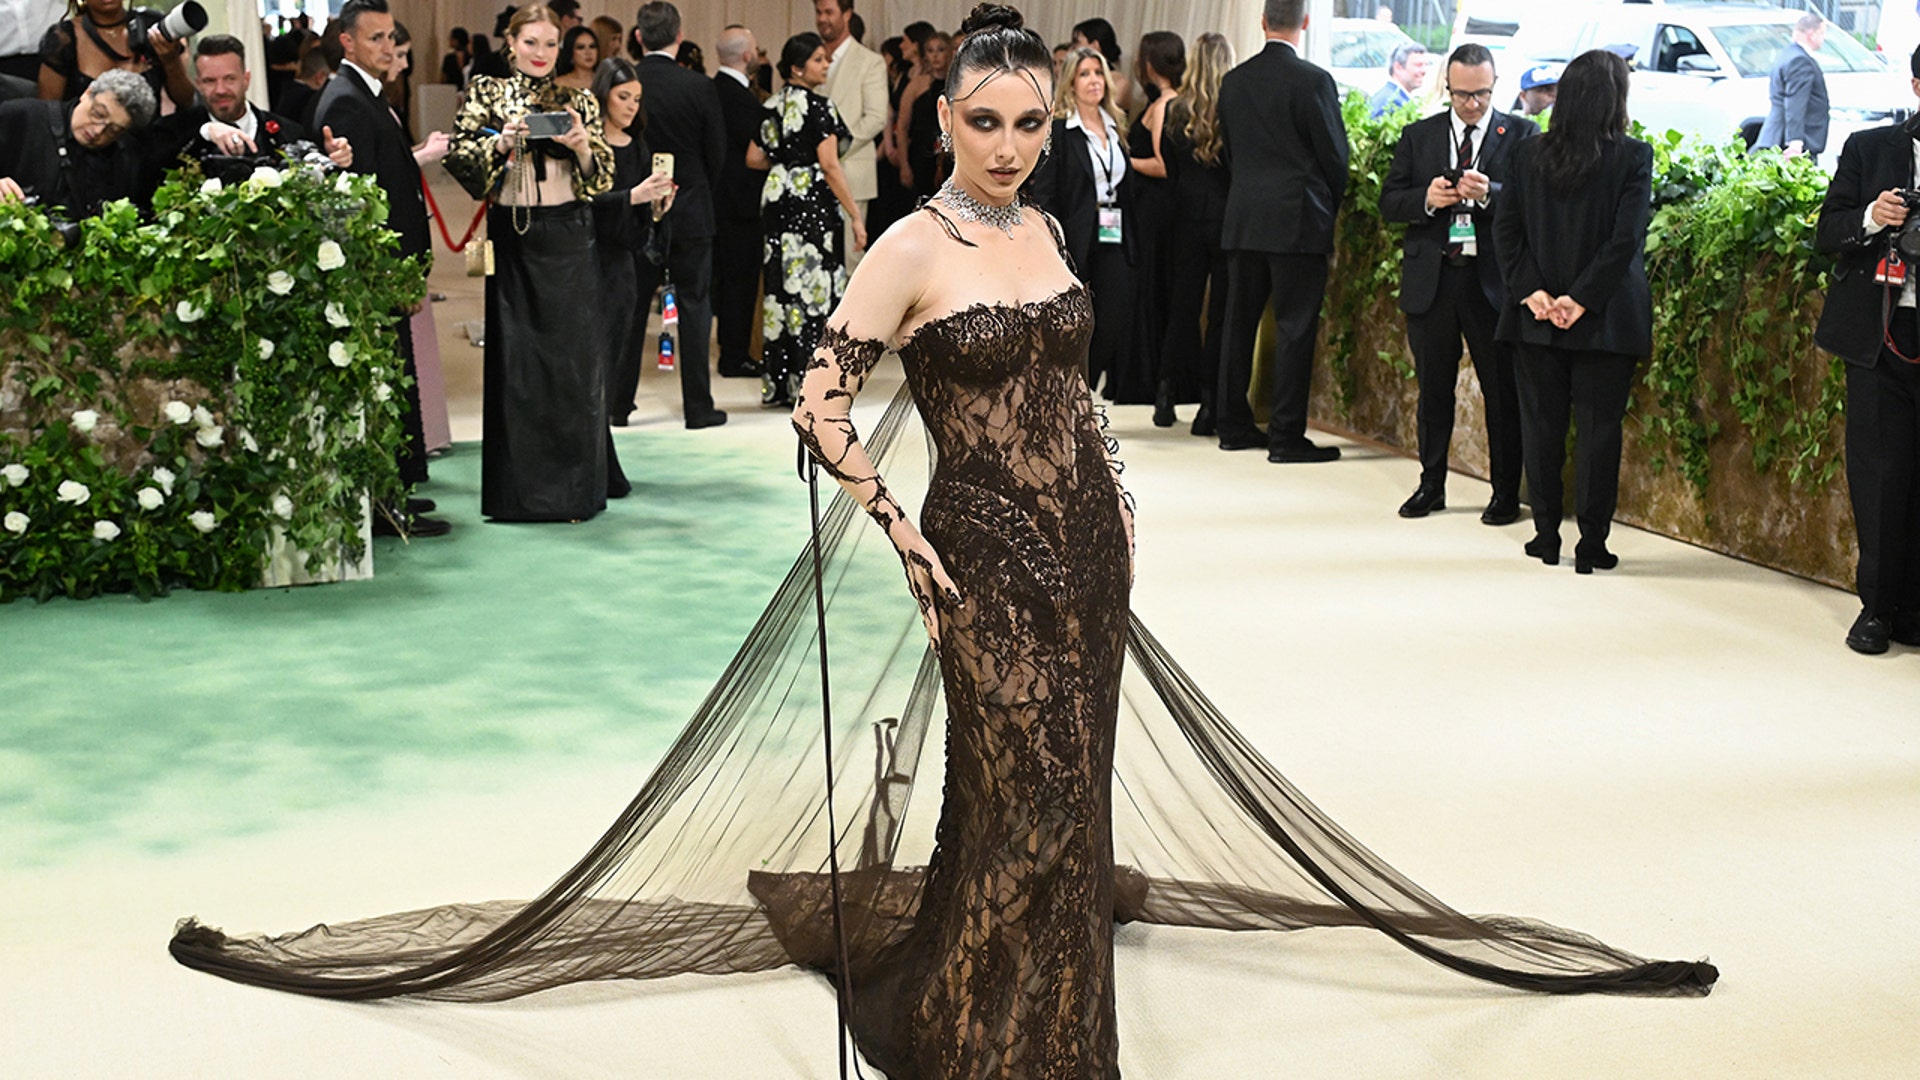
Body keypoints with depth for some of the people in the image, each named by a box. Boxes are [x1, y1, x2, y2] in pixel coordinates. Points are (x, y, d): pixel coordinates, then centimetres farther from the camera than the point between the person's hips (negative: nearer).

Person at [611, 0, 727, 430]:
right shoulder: (700, 88, -10)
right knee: (694, 307, 5)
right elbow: (717, 153, -2)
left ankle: (618, 403, 14)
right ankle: (698, 406, 6)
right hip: (690, 212, -2)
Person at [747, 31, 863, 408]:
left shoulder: (773, 105, 9)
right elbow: (830, 166, -17)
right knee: (811, 290, -3)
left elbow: (754, 157, 12)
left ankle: (777, 383, 16)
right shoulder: (818, 107, -13)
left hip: (777, 201, 7)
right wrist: (855, 216, -14)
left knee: (781, 285, 12)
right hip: (813, 204, -7)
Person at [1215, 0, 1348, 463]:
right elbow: (1335, 153, -5)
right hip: (1297, 219, -5)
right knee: (1295, 326, -2)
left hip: (1243, 218, 6)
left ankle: (1233, 424, 19)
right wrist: (1330, 205, 12)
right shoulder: (1313, 80, -10)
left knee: (1240, 321, 12)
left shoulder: (1233, 81, 6)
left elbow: (1229, 149, 12)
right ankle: (1287, 436, -3)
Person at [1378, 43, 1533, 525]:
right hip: (1431, 279, 3)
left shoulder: (1522, 135, 3)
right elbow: (1389, 202, 8)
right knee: (1432, 389, 11)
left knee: (1503, 390, 2)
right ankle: (1431, 485, 24)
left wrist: (1489, 193, -24)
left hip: (1493, 281, -2)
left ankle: (1506, 493, 12)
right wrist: (1426, 198, -12)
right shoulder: (1418, 136, 11)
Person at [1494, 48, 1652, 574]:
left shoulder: (1528, 154, 1)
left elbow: (1505, 226, -2)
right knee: (1598, 427, 3)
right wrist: (1583, 298, -12)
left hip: (1537, 316, 3)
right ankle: (1591, 544, 5)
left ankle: (1546, 535, 16)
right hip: (1604, 317, -3)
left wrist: (1532, 290, -4)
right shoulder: (1633, 157, -8)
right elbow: (1626, 236, -15)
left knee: (1541, 425, 10)